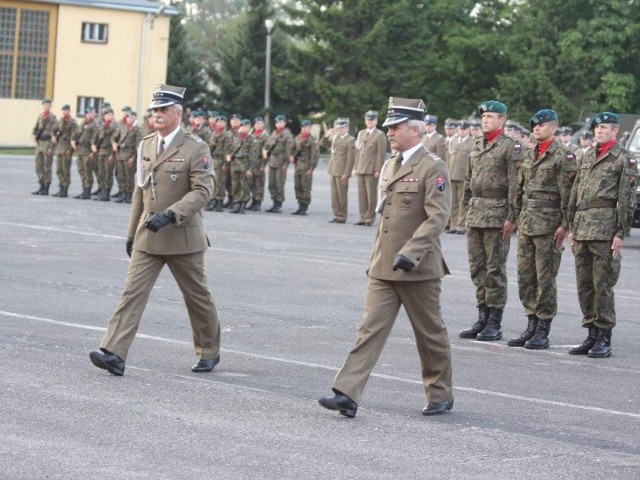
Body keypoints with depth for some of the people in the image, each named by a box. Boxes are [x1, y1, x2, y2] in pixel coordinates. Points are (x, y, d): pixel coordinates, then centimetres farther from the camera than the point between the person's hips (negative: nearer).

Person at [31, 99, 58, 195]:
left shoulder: (53, 118, -8)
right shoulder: (40, 116, 13)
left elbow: (54, 133, -12)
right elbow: (36, 128, 20)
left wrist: (51, 147, -17)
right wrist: (33, 135, -2)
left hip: (47, 143, -7)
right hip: (39, 143, 7)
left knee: (47, 167, -5)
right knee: (39, 166, 9)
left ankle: (46, 189, -1)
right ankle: (42, 187, 16)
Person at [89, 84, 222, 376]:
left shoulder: (196, 148, -9)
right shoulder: (146, 146, 9)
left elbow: (203, 190, -18)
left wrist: (170, 214, -29)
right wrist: (132, 233, 16)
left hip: (182, 236, -5)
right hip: (148, 237, 5)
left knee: (197, 296, 9)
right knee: (133, 291, -7)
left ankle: (209, 352, 27)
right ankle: (114, 354, -15)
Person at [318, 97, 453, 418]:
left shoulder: (432, 168, -11)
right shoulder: (390, 165, 14)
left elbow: (437, 217, -20)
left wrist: (409, 253, -29)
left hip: (417, 268, -7)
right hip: (383, 267, 7)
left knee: (430, 334, 7)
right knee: (371, 328, -2)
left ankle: (440, 396, 23)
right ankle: (347, 394, -8)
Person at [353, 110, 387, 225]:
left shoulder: (380, 135, -2)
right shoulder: (361, 133, 18)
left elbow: (381, 154, -7)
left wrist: (378, 170, -13)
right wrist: (355, 167, 13)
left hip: (371, 170, -6)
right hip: (360, 169, 6)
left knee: (371, 195, -3)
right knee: (361, 194, 6)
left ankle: (370, 218, 2)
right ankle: (363, 217, 10)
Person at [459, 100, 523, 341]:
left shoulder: (510, 147, -6)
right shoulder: (477, 146, 15)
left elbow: (515, 184, -11)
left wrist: (511, 217, -16)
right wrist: (468, 209, 16)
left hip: (497, 215, -7)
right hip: (475, 214, 7)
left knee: (495, 269, -3)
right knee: (477, 267, 9)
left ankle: (494, 324, 2)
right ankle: (482, 318, 17)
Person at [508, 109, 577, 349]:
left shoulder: (563, 156, -7)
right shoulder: (528, 155, 14)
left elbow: (567, 194, -11)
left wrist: (564, 225, -14)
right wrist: (519, 218, 15)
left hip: (549, 224, -7)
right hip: (526, 222, 7)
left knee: (545, 278, -3)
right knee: (525, 276, 8)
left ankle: (543, 331, 3)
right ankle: (531, 325, 16)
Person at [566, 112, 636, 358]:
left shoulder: (624, 160, -2)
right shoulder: (587, 157, 18)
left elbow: (626, 200, -6)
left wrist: (621, 233, -12)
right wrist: (572, 227, 15)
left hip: (605, 228, -7)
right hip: (582, 227, 7)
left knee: (602, 284, -6)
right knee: (584, 284, 8)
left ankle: (604, 339, 0)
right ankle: (591, 335, 16)